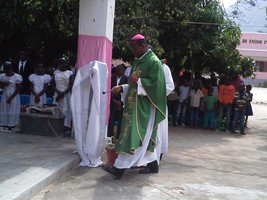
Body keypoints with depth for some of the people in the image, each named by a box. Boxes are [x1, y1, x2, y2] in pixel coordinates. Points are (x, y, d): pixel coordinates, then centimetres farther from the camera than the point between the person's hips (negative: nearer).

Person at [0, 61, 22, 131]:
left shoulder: (17, 77, -11)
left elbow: (18, 89, -12)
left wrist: (11, 97, -15)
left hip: (14, 97, -4)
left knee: (12, 111, -3)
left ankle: (10, 126, 2)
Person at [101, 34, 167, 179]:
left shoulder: (154, 62, -12)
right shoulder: (138, 61, 15)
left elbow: (155, 83, -19)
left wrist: (137, 81, -23)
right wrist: (122, 88, 8)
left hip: (145, 106, -9)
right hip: (136, 105, 9)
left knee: (134, 137, -9)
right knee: (143, 138, 13)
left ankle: (119, 168, -9)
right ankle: (153, 165, 24)